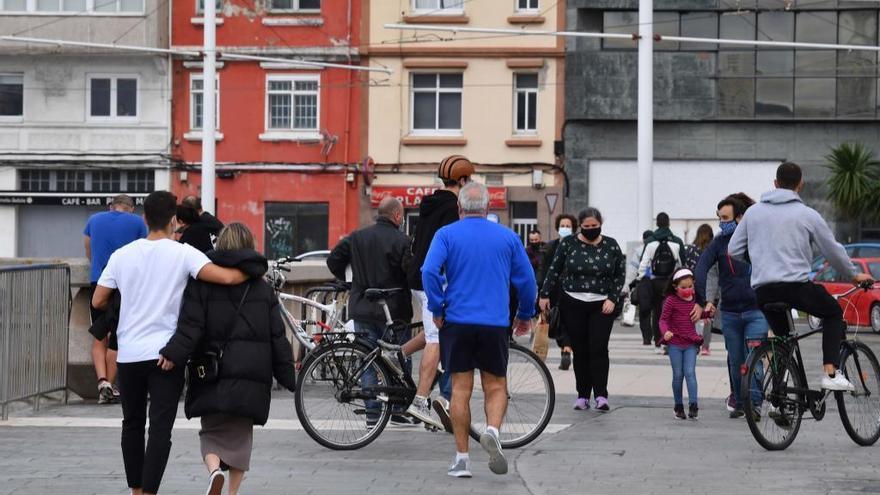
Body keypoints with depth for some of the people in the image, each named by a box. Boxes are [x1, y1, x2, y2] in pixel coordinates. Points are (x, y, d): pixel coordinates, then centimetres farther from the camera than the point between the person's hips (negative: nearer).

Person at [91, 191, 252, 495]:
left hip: (129, 353, 3)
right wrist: (254, 272, 1)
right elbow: (227, 277, -19)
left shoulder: (122, 255, 3)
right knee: (160, 428, -3)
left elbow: (98, 302, 5)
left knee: (132, 424, 16)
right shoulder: (182, 254, -8)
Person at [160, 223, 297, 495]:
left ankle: (213, 470, -18)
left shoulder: (202, 283, 0)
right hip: (251, 376, 1)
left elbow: (191, 327, -12)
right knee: (241, 435, 14)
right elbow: (278, 337, 5)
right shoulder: (263, 288, 6)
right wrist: (288, 377, 8)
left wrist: (173, 355, -17)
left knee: (212, 431, 10)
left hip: (212, 373, -1)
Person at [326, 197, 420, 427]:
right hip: (393, 311, -4)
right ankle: (397, 410, 8)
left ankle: (372, 413, 6)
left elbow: (333, 260, 10)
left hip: (361, 310, 4)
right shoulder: (401, 241, -10)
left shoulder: (356, 237, 6)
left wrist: (345, 281, 24)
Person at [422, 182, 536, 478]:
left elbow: (429, 271, -13)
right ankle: (492, 430, -19)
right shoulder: (507, 237, 6)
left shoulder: (447, 234, 0)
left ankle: (462, 459, 4)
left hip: (457, 321, 0)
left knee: (461, 389, 4)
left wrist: (437, 308, -2)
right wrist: (525, 315, 20)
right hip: (495, 323, 1)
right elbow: (527, 279, 6)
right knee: (496, 386, 10)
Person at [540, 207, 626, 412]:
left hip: (601, 306, -1)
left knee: (599, 349, -10)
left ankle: (601, 394, -10)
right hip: (573, 305, 1)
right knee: (580, 350, 3)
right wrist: (545, 295, 4)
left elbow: (620, 275, 8)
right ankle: (582, 395, 9)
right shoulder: (568, 244, 2)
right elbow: (554, 270, 8)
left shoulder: (611, 246, 4)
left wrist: (613, 299, -3)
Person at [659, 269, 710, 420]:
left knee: (690, 373, -9)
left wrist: (709, 313, 5)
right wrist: (665, 331, -26)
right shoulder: (671, 301, -7)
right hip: (675, 344, -2)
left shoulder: (694, 300, 6)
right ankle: (678, 406, 14)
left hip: (691, 344, 2)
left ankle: (693, 405, -15)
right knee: (678, 375, 4)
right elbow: (663, 319, -7)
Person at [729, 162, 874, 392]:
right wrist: (854, 276, 26)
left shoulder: (753, 212, 11)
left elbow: (733, 251, 11)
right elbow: (834, 251, 9)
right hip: (797, 286, -3)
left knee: (782, 337, 23)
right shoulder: (807, 214, 2)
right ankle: (831, 373, 4)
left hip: (762, 291, 3)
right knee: (834, 312, 20)